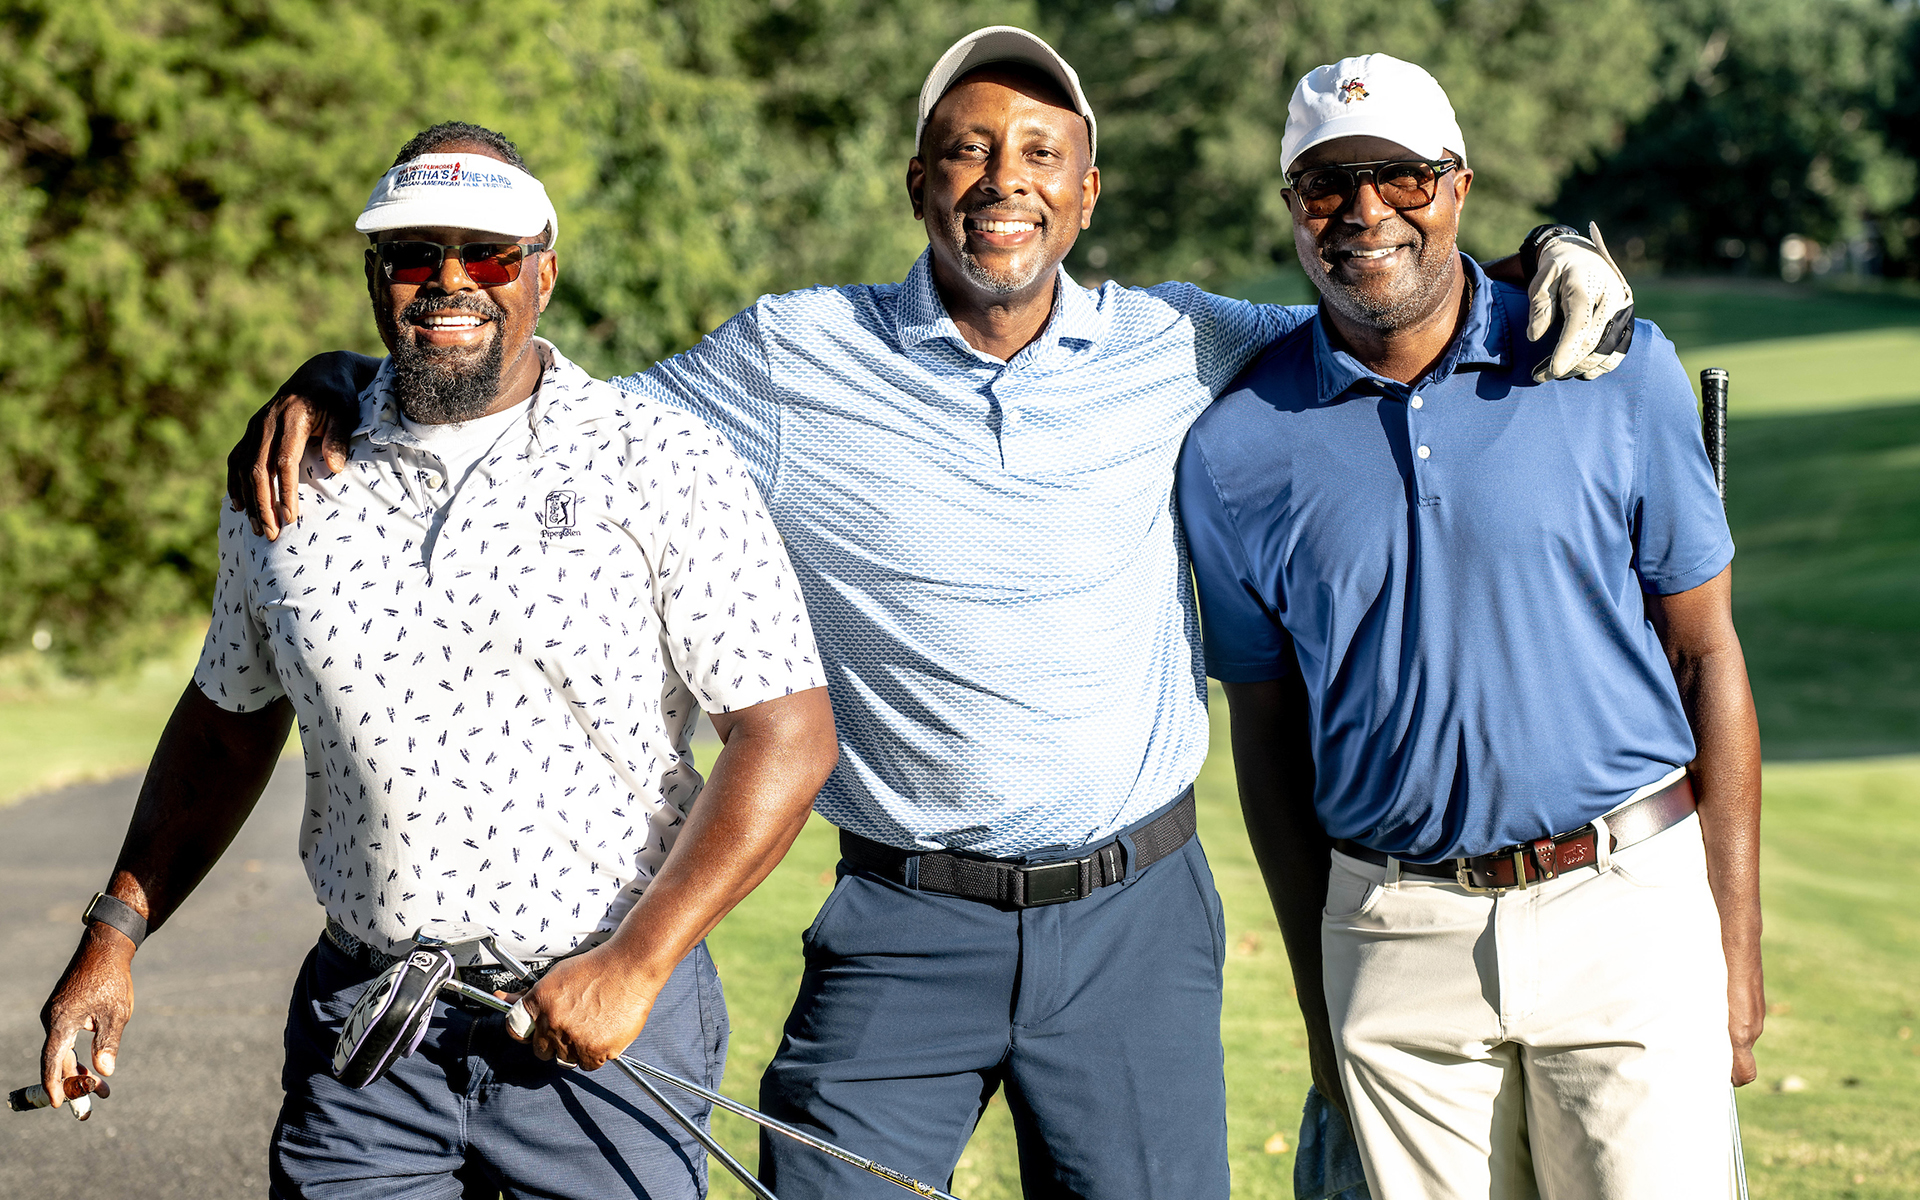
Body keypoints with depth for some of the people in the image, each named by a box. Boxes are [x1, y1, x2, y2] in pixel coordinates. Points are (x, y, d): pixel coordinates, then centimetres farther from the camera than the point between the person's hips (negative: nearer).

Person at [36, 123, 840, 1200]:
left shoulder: (665, 464, -6)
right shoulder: (291, 477, 6)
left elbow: (789, 734, -10)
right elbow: (229, 718, 19)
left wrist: (635, 965, -14)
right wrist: (118, 930, 11)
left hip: (600, 1024, -3)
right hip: (360, 1018, 3)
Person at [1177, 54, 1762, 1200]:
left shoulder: (1620, 373, -1)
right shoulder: (1238, 449, 1)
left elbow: (1708, 654, 2)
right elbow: (1268, 737, 9)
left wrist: (1739, 940, -1)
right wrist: (1318, 1001, 9)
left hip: (1627, 904, -1)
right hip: (1395, 931, 1)